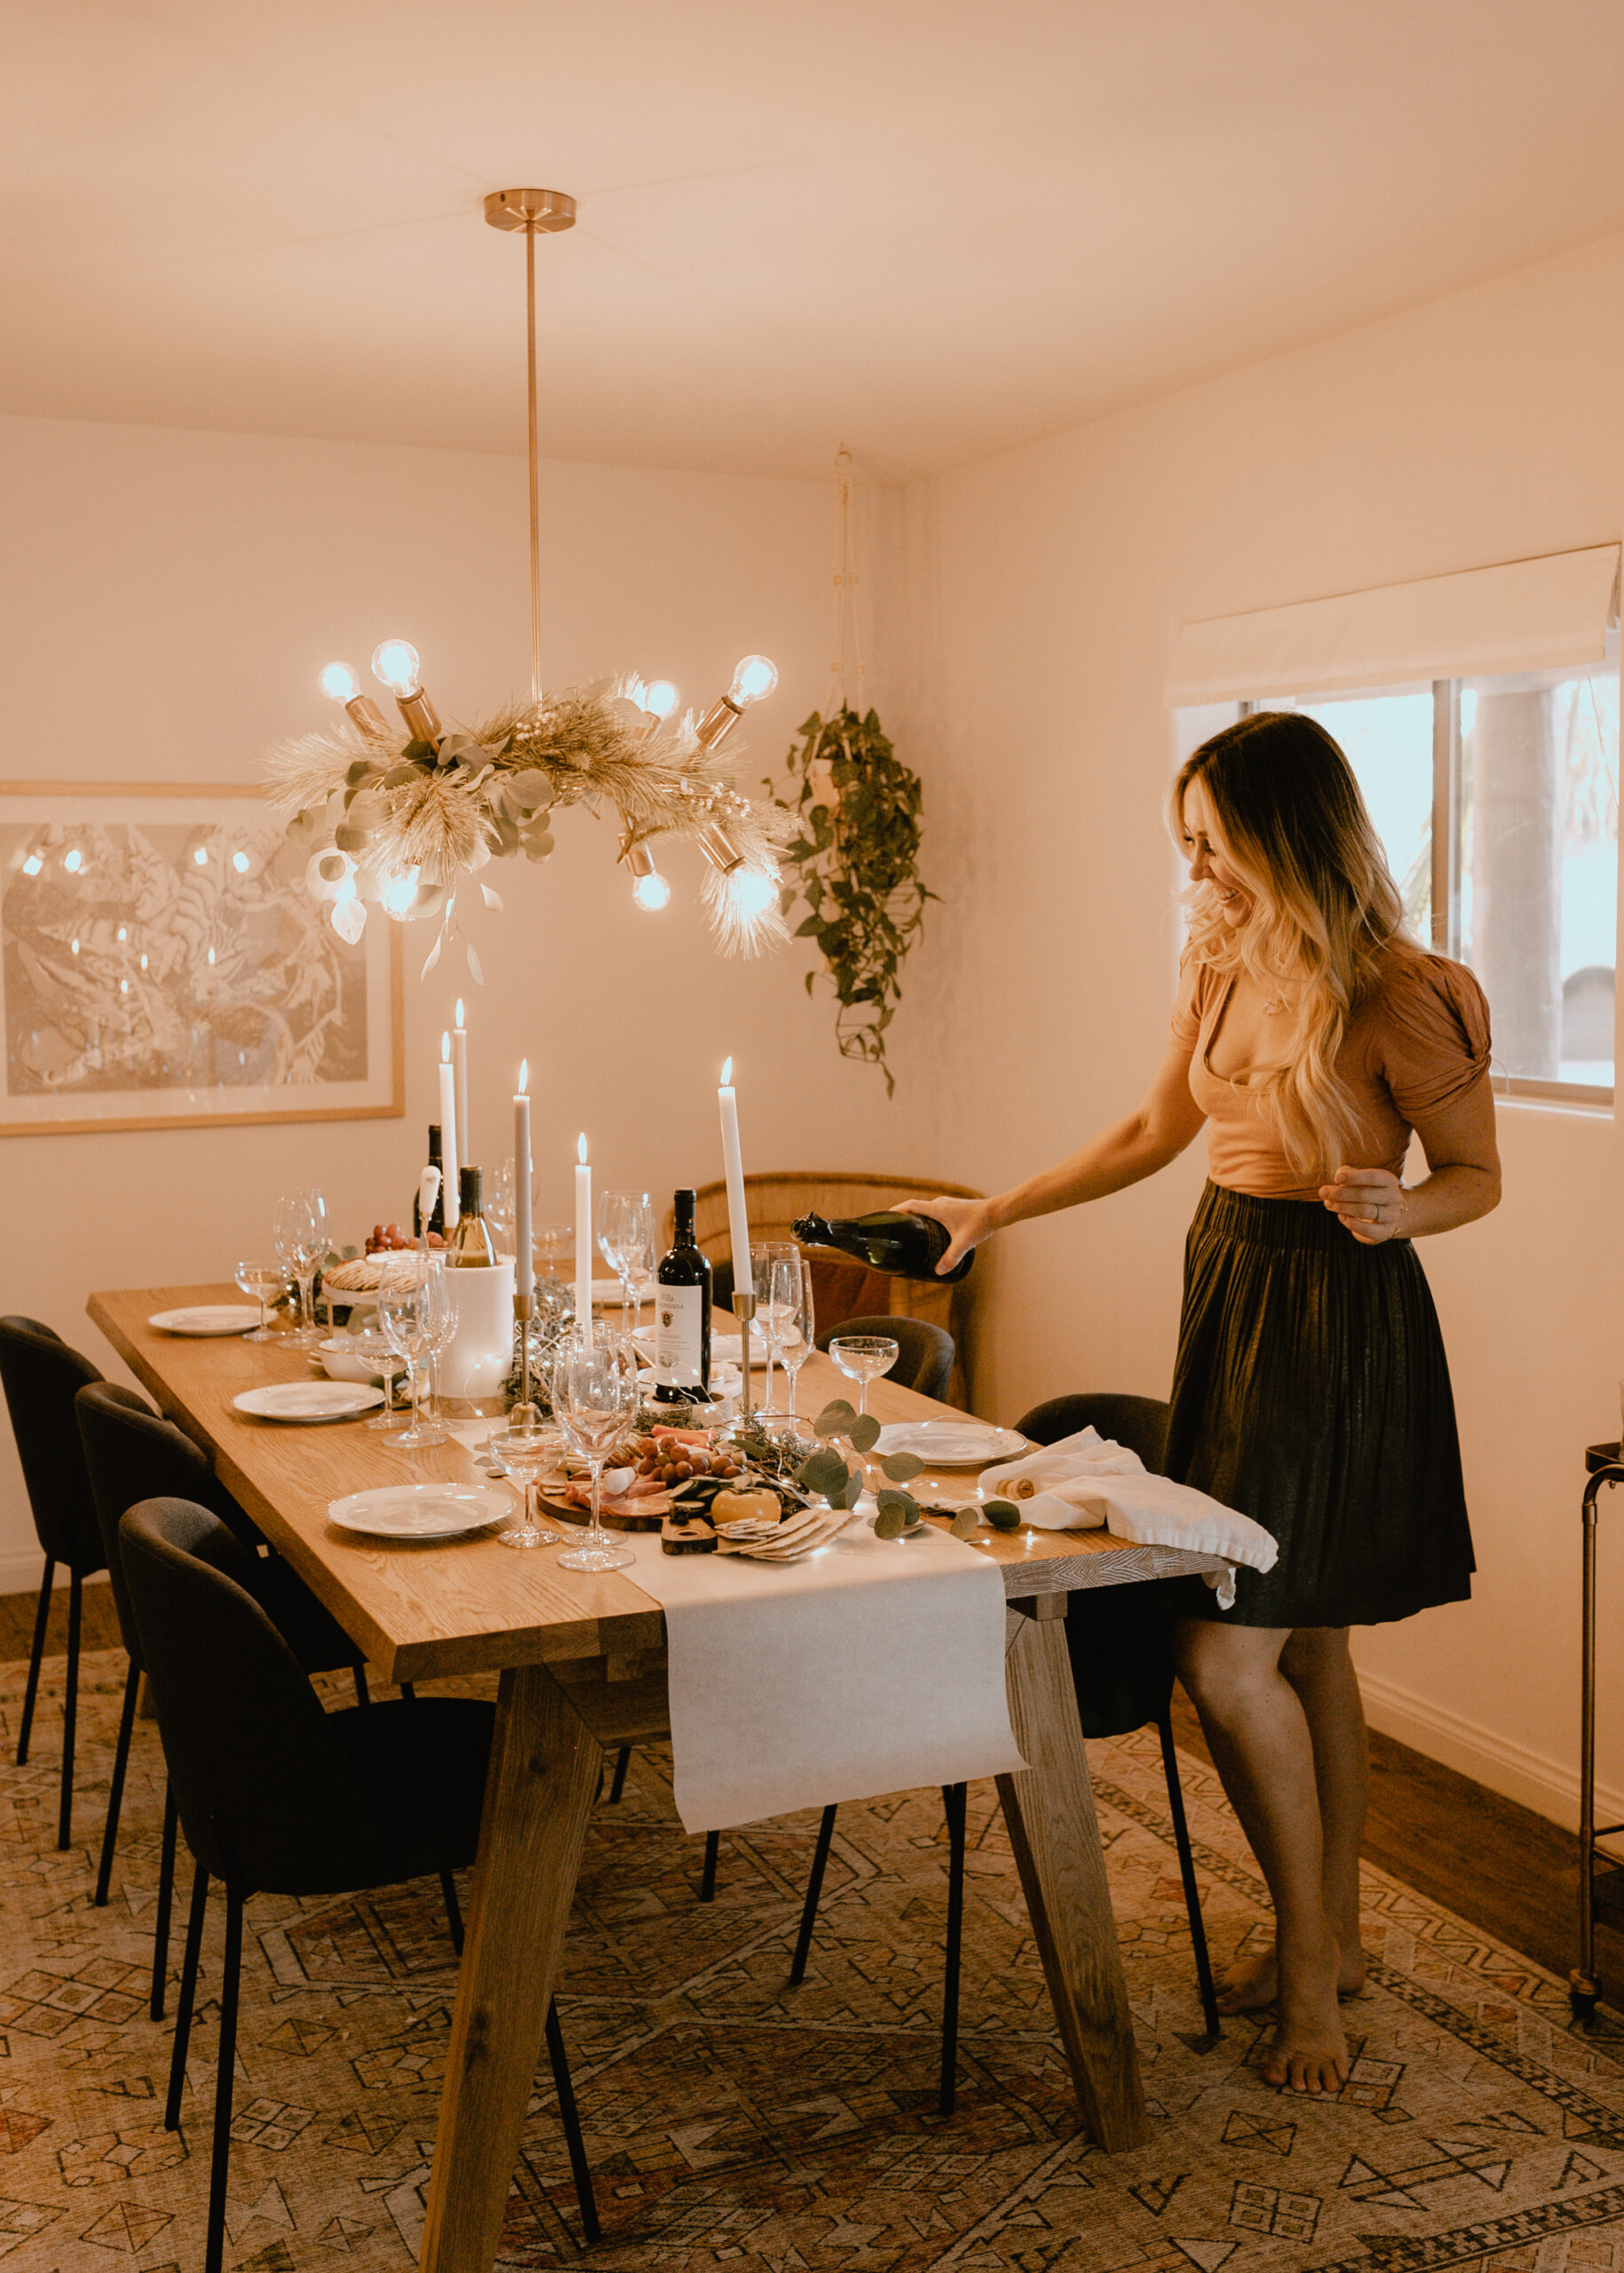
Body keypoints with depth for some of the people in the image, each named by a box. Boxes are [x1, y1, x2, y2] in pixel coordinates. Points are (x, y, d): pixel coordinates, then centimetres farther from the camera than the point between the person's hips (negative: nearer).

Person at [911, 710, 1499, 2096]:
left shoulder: (1395, 996, -16)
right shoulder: (1223, 968, 6)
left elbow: (1479, 1175, -5)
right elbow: (1154, 1133, 18)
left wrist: (1396, 1210, -26)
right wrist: (993, 1212, 20)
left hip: (1337, 1317, -7)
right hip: (1228, 1291, 7)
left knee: (1226, 1656, -9)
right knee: (1303, 1645, 14)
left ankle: (1308, 1957, 12)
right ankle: (1331, 1938, 28)